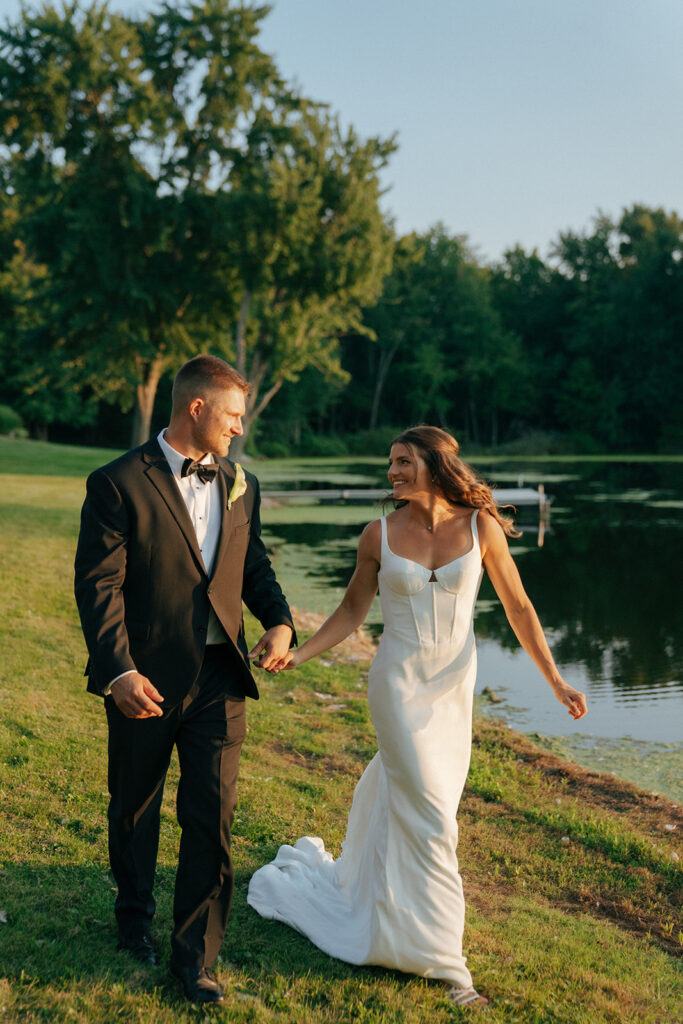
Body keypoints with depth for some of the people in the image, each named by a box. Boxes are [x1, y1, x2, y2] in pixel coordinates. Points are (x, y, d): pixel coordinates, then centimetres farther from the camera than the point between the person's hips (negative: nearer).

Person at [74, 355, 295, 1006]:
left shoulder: (239, 486, 8)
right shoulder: (119, 483, -10)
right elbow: (98, 584, -13)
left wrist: (279, 621, -3)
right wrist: (119, 672, -21)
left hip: (219, 681, 4)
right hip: (146, 680, -3)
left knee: (212, 819, 2)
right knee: (135, 810, 16)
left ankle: (195, 956, 17)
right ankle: (134, 917, 42)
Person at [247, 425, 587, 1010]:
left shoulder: (481, 527, -5)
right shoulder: (380, 536, -5)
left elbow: (518, 606, 1)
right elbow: (352, 612, 5)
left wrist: (556, 682, 2)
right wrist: (297, 654, -6)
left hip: (454, 688, 2)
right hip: (400, 683, -2)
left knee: (400, 796, 13)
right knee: (430, 818, -4)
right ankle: (446, 961, 7)